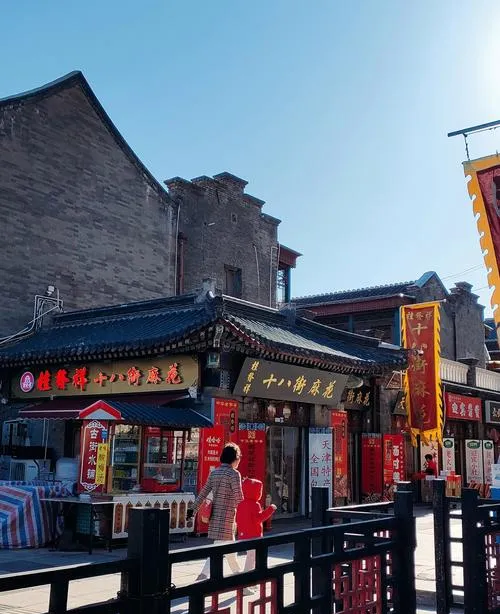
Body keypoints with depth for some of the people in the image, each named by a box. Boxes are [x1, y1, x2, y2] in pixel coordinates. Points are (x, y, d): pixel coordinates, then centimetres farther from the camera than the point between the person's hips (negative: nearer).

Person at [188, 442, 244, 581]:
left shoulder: (214, 473, 9)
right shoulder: (234, 474, -12)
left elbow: (204, 492, 8)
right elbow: (239, 498, -14)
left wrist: (194, 509, 9)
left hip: (215, 515, 8)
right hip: (226, 517, -8)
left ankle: (237, 575, 34)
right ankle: (202, 577, -17)